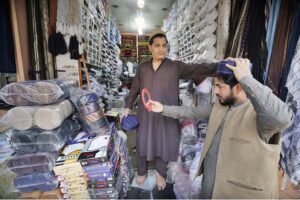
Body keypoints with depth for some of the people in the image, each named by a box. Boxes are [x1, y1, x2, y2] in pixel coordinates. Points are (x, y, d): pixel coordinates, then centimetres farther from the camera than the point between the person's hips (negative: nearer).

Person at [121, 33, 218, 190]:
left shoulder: (176, 67, -5)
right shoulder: (142, 68, 4)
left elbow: (197, 69, -19)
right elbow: (134, 89, 11)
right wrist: (127, 107, 10)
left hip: (167, 116, -2)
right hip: (145, 114, 2)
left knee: (163, 144, 14)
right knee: (142, 143, 15)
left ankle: (160, 173, 43)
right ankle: (142, 172, 43)